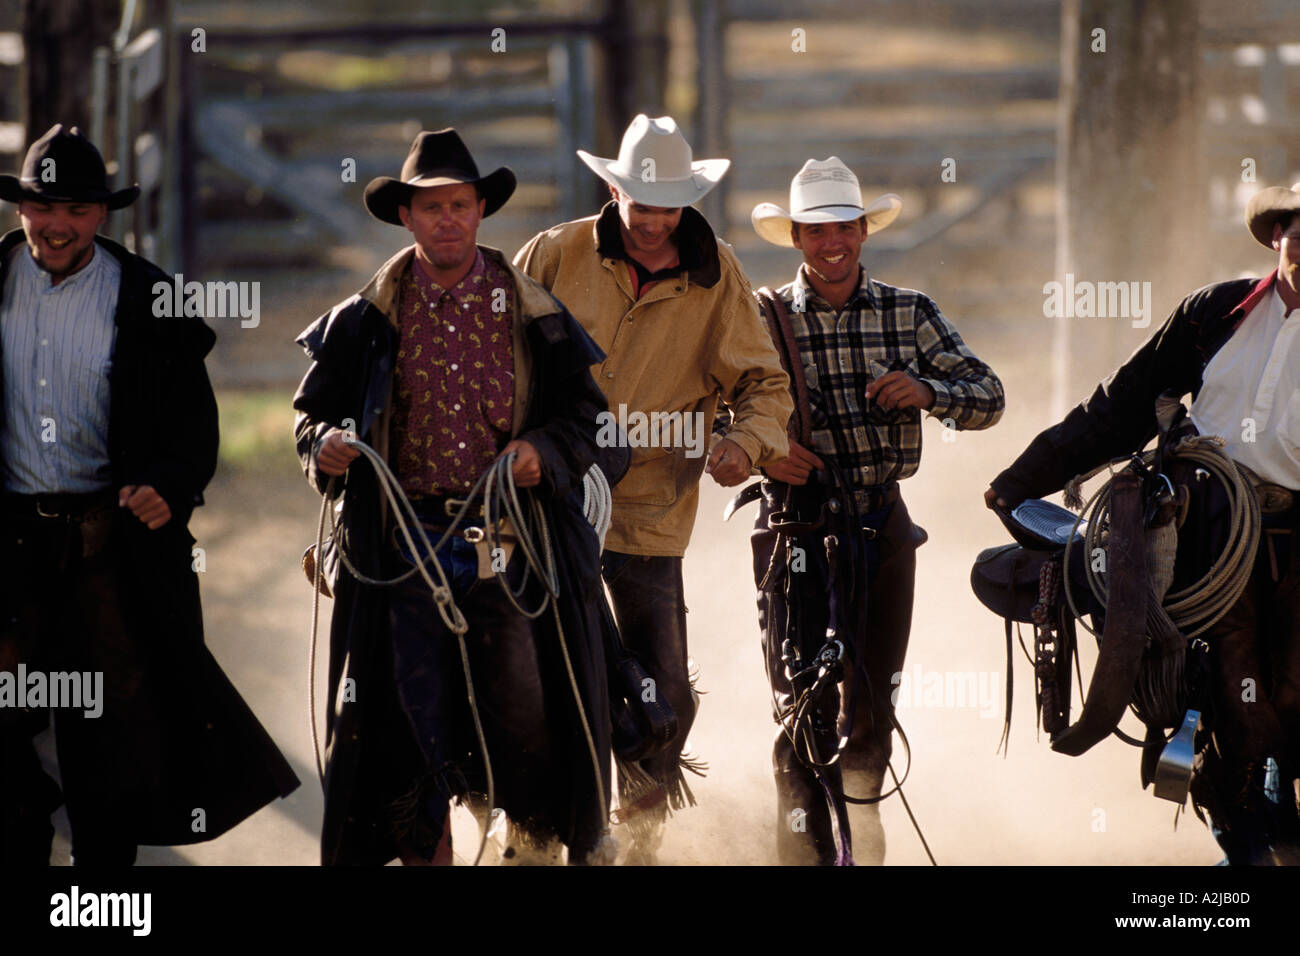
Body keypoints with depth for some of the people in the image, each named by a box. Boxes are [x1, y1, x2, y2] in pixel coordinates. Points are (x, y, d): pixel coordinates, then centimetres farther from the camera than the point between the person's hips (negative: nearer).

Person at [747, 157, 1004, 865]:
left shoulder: (910, 314, 6)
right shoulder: (764, 319, 0)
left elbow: (987, 396, 4)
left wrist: (927, 392, -16)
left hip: (883, 526, 2)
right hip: (797, 532, -2)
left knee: (872, 701, 10)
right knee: (803, 708, -7)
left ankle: (858, 818, 33)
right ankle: (809, 850, -2)